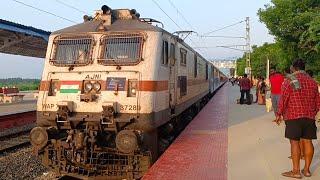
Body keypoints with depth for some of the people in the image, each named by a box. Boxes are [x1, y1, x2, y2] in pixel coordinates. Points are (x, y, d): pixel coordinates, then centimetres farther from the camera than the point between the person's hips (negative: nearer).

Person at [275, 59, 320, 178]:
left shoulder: (289, 81, -7)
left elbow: (283, 100, -9)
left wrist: (279, 114, 0)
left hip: (293, 116, -5)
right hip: (309, 116, 5)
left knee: (294, 142, -1)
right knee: (307, 141, 9)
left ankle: (296, 171, 2)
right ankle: (307, 169, 17)